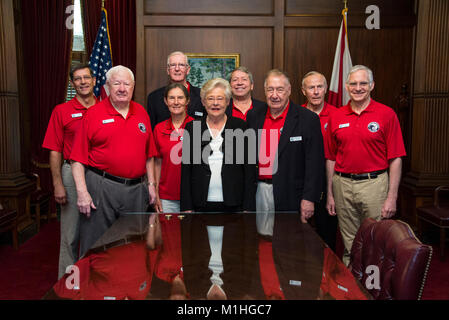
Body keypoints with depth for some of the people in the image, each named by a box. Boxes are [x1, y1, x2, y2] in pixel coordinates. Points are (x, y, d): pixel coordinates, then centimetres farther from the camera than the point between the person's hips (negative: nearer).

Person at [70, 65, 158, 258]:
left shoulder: (141, 113, 10)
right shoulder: (93, 114, -2)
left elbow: (149, 154, 15)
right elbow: (78, 158, -6)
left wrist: (151, 184, 9)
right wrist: (82, 192, -13)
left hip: (136, 189, 4)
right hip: (101, 186, -4)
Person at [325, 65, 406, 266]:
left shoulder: (386, 114, -2)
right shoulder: (337, 117, 7)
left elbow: (395, 158, -5)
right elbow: (331, 159, 10)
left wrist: (392, 197, -10)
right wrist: (330, 194, 8)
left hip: (374, 183, -3)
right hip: (343, 184, 3)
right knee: (349, 245, 13)